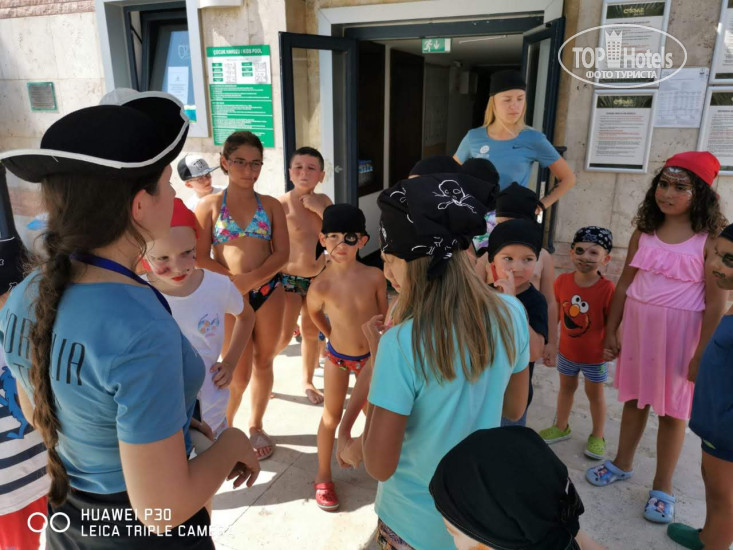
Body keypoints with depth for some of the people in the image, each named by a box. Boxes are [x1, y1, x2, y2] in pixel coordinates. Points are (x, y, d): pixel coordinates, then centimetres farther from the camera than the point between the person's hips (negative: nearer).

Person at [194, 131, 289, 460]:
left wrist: (254, 278, -17)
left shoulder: (271, 205, 4)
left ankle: (256, 426, 33)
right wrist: (234, 279, -18)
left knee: (263, 362, 12)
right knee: (239, 373, 2)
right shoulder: (209, 206, -1)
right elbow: (200, 258, -6)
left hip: (268, 291, 2)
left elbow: (282, 252, -2)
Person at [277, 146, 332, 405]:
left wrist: (320, 209, -15)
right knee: (283, 336, -5)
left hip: (318, 278, 5)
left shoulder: (323, 201, 1)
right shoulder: (280, 205, -16)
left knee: (311, 332, 14)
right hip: (288, 278, -5)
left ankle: (308, 381, 33)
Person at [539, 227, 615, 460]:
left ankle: (597, 436, 35)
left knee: (595, 393, 15)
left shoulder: (607, 289, -24)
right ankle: (561, 426, 42)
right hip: (567, 351, 4)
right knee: (566, 388, 22)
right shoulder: (562, 281, -12)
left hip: (595, 355, -4)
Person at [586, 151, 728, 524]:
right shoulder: (644, 231, 1)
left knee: (673, 410, 10)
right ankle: (622, 464, 37)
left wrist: (702, 354, -13)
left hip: (680, 332, -4)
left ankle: (662, 488, 28)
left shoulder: (710, 239, -13)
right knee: (635, 398, 18)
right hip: (638, 325, 4)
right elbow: (624, 284, 5)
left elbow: (716, 303, -12)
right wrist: (611, 330, 7)